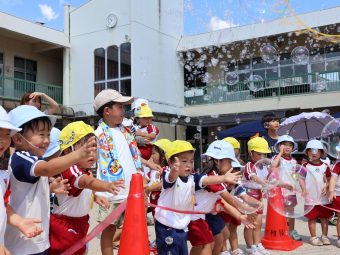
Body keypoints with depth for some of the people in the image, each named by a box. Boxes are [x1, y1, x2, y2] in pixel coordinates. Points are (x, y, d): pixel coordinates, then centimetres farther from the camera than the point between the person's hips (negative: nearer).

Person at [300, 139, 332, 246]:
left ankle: (324, 236, 22)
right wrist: (304, 189, -15)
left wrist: (326, 186, -10)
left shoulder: (325, 166, 5)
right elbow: (301, 178, -2)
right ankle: (313, 237, 15)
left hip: (324, 197, 3)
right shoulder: (305, 166, -1)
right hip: (311, 197, -2)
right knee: (312, 218, 4)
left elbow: (329, 179, 8)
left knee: (324, 217, 11)